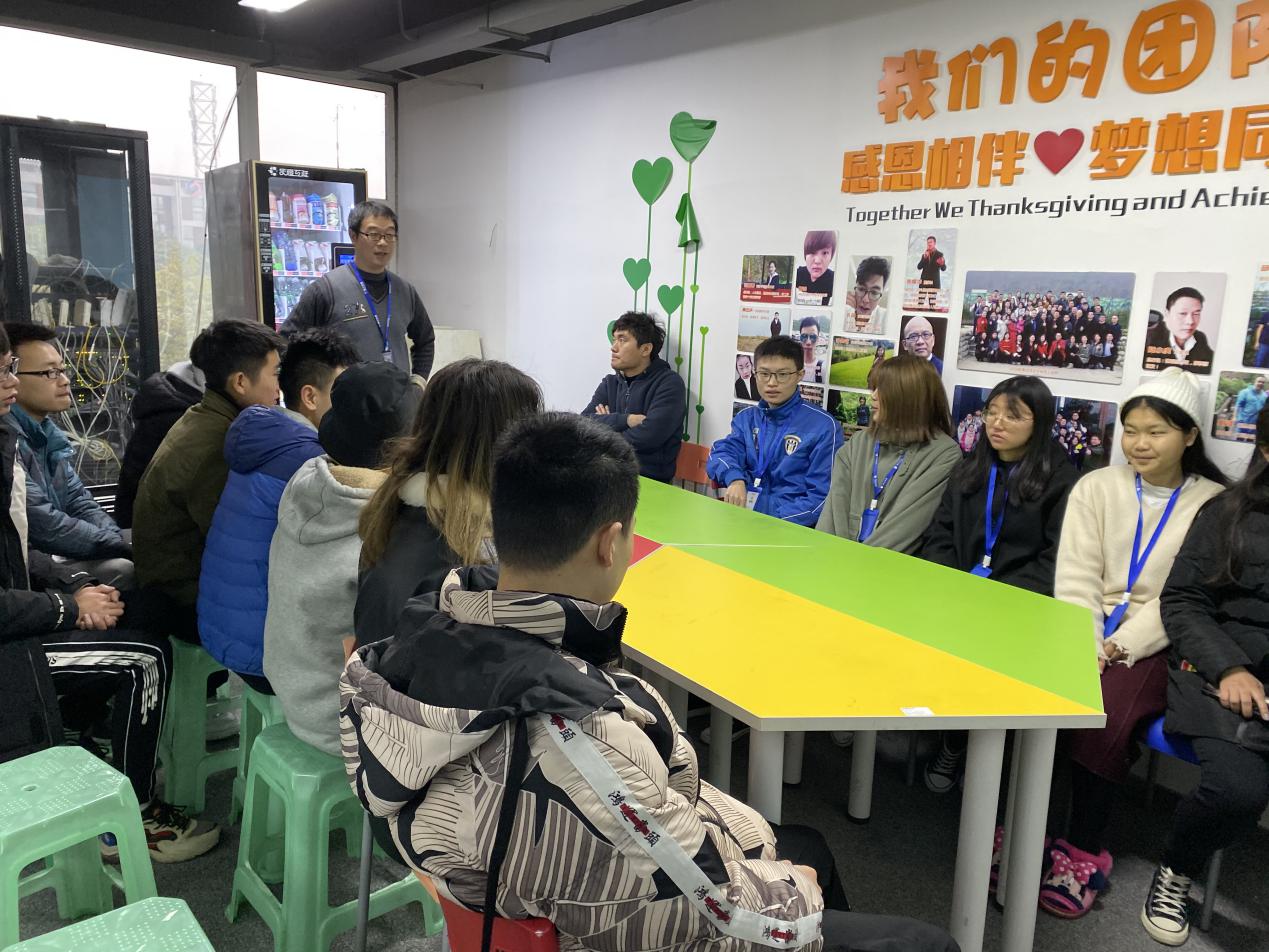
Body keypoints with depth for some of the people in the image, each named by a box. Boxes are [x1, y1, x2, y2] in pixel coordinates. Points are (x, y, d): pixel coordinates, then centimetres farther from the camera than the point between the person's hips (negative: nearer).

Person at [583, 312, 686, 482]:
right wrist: (625, 420, -15)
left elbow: (647, 437, -19)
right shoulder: (610, 383, 13)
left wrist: (606, 424, -3)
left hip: (649, 479, -5)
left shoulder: (669, 383, -6)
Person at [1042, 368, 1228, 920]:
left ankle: (1084, 851, -10)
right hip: (1089, 633, 2)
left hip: (1155, 646, -2)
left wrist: (1121, 648, -16)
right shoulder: (1096, 487, 8)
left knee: (1107, 718, -29)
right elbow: (1076, 579, 1)